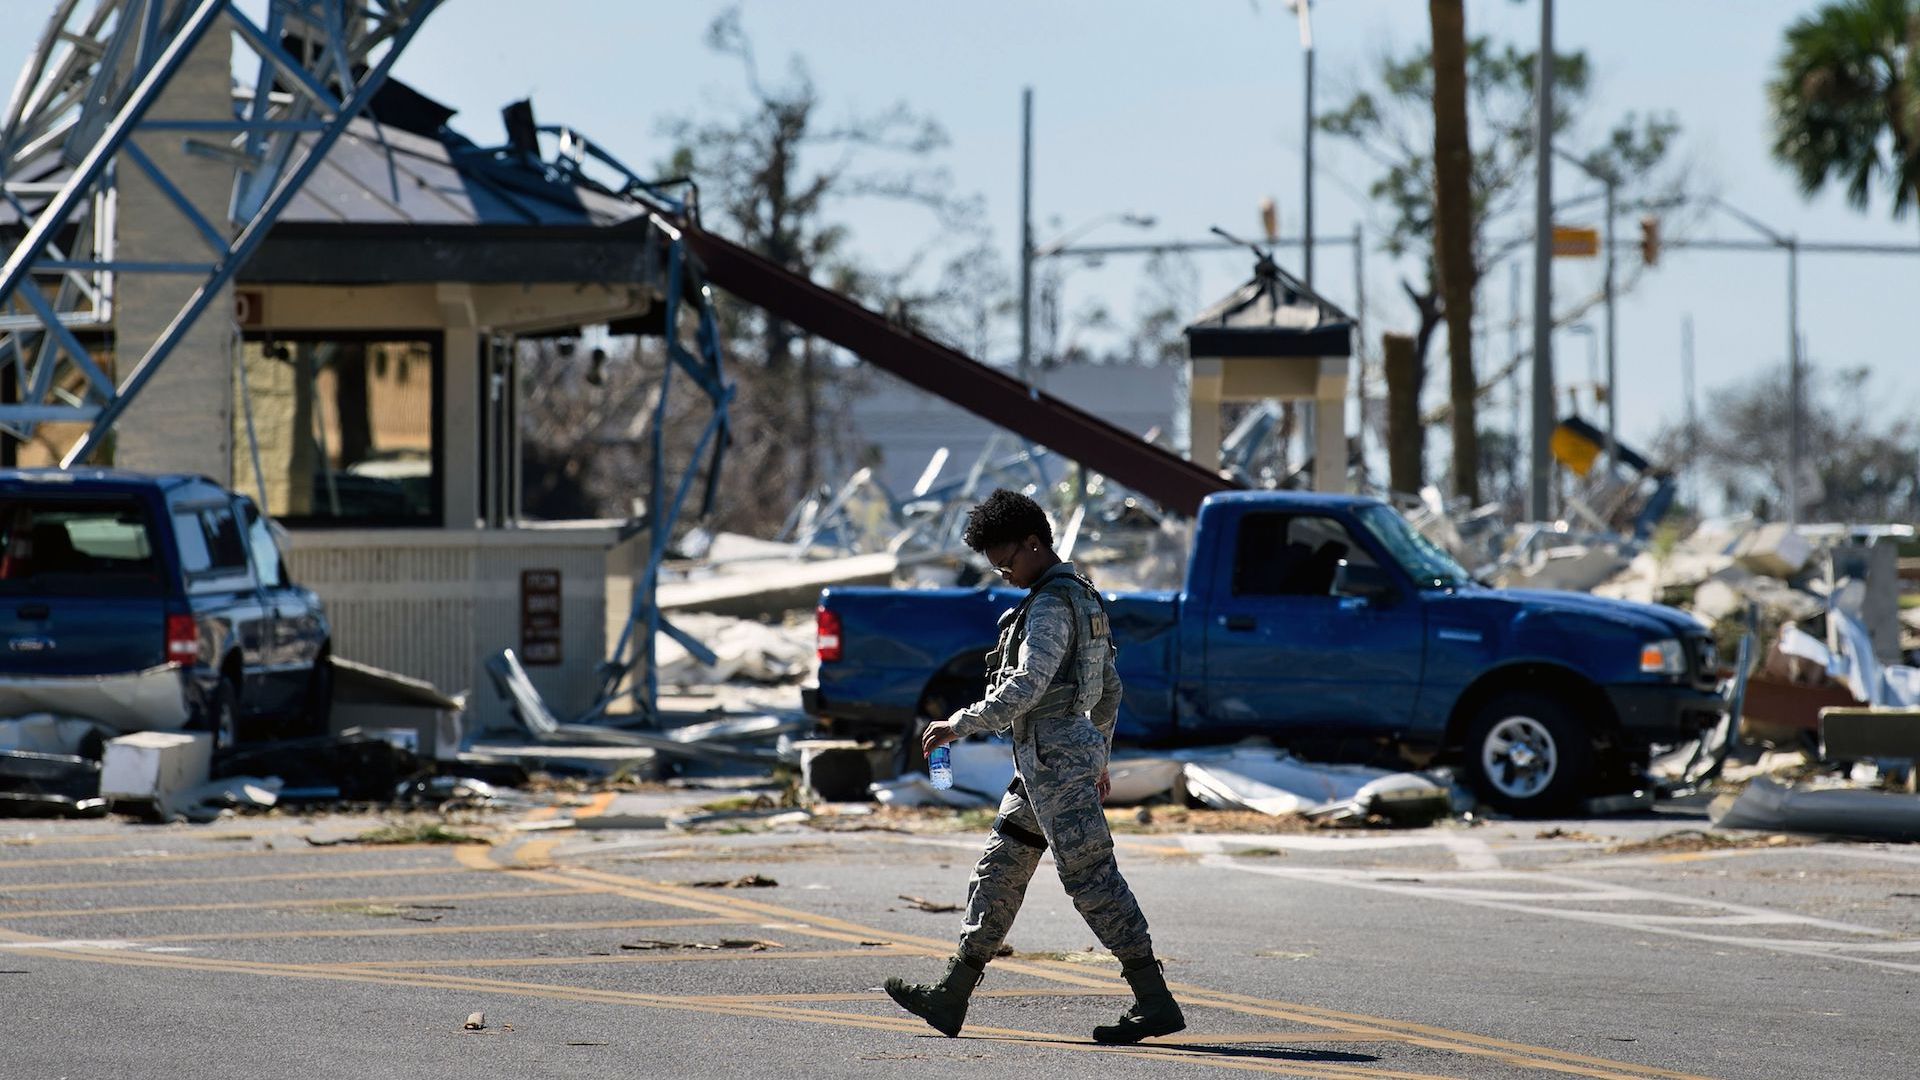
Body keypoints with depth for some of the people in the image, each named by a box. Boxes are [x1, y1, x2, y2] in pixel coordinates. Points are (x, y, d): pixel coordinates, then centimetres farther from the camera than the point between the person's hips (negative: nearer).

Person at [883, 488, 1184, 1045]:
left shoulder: (1050, 605, -14)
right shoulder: (1083, 598, 18)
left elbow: (1025, 687, -24)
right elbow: (1109, 688, 24)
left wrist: (960, 725, -20)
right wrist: (1099, 757, 30)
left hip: (1055, 755, -11)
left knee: (1089, 874, -11)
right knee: (998, 870, 13)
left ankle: (1155, 1001, -13)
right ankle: (951, 997, 16)